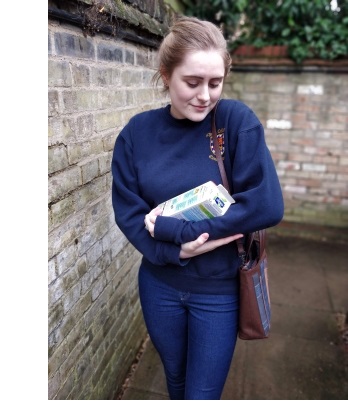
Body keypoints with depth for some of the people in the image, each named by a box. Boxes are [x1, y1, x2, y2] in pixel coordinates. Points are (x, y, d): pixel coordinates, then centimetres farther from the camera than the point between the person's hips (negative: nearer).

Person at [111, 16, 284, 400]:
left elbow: (267, 206, -22)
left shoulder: (237, 120, -15)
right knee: (175, 378, 27)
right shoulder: (138, 132, -8)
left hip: (219, 289, -2)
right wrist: (175, 250, -23)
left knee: (202, 394, 17)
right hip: (159, 285, 3)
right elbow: (127, 212, -6)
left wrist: (173, 228, -23)